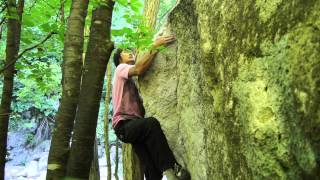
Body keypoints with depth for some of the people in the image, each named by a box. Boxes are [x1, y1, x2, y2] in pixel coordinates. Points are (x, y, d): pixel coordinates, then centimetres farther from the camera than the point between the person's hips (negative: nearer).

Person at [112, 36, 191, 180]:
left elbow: (139, 104, 19)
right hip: (124, 125, -9)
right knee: (151, 123, -38)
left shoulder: (132, 81, 31)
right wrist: (155, 46, -14)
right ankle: (170, 168, -40)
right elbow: (139, 69, -18)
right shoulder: (121, 69, 6)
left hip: (135, 126, 9)